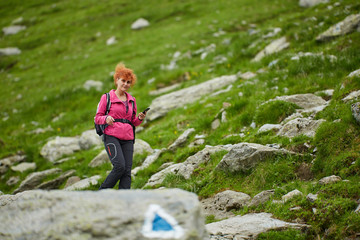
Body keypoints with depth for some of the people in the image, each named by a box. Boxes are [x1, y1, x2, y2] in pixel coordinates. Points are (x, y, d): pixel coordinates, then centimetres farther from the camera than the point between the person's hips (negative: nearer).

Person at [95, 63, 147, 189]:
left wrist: (140, 119, 1)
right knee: (120, 166, -19)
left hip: (127, 138, 5)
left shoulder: (131, 100, 19)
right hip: (111, 136, -5)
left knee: (127, 170, -5)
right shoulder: (107, 97, 5)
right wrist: (106, 118, -18)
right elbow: (97, 118, 3)